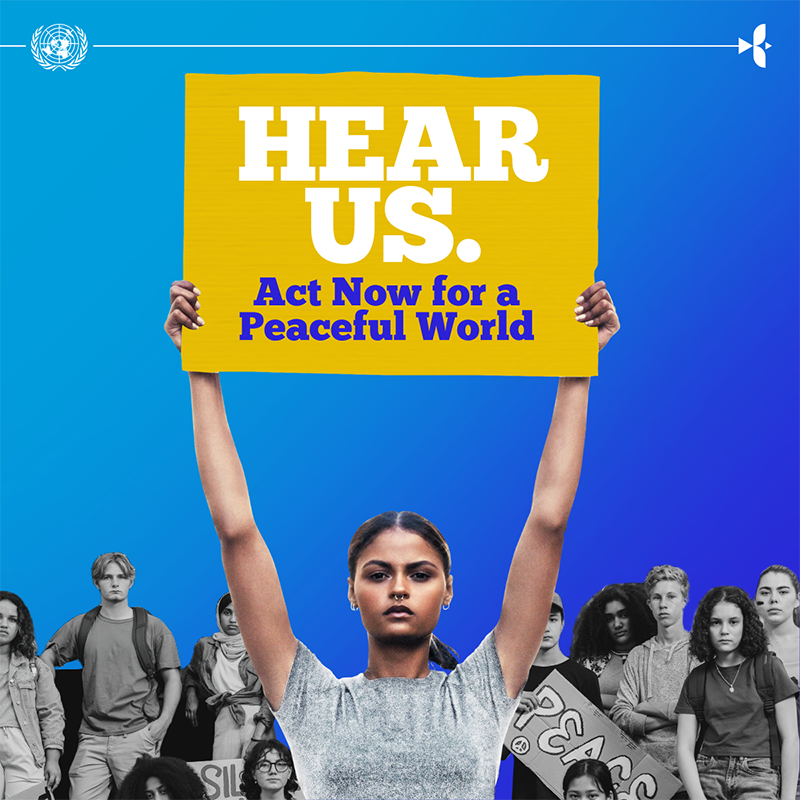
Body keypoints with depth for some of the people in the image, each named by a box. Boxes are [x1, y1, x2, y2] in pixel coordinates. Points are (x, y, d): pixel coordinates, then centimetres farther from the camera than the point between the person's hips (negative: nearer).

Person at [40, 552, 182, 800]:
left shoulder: (152, 628, 7)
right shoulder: (80, 626, 12)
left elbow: (172, 679, 6)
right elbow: (45, 662, 17)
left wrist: (162, 722, -7)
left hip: (137, 737, -2)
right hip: (92, 740, 2)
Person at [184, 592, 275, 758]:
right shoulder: (205, 646, 17)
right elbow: (191, 673, 38)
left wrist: (257, 738, -11)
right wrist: (191, 693, 15)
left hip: (257, 720, -2)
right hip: (225, 719, 2)